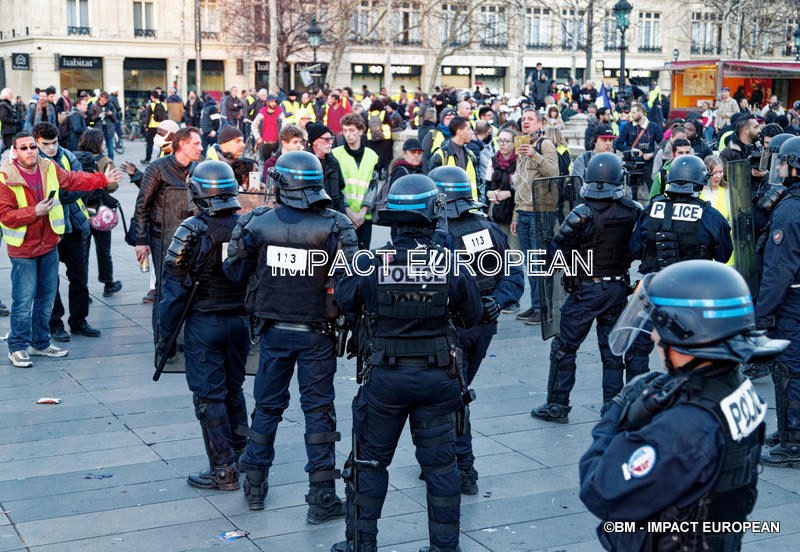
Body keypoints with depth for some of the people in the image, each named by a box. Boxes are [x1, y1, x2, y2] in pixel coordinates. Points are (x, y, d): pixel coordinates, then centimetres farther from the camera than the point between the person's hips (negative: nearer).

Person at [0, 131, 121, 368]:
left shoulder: (49, 168, 2)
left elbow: (73, 180, 20)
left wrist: (102, 180, 21)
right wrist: (35, 212, -25)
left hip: (49, 244, 6)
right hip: (22, 250, -6)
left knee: (46, 297, 14)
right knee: (23, 300, -6)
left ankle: (41, 343, 27)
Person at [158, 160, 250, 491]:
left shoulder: (191, 232, -14)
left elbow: (175, 289, -12)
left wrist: (165, 335, -5)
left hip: (203, 324, -5)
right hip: (240, 321, 5)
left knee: (208, 396, 2)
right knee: (233, 389, 20)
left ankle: (224, 471, 4)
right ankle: (241, 454, 31)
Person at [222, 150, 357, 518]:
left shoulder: (258, 224, -8)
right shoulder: (334, 226, -14)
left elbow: (235, 272, 2)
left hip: (274, 331, 2)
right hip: (317, 335, -2)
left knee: (267, 405, 18)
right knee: (318, 409, 6)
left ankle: (254, 484, 28)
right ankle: (321, 498, 9)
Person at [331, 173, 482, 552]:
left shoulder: (369, 265, -15)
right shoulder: (451, 265, -11)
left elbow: (344, 301, 4)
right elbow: (473, 315, 3)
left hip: (384, 378, -1)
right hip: (438, 378, 1)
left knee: (370, 463, 15)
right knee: (440, 464, 14)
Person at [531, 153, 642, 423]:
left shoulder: (583, 214, -18)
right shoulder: (633, 212, -4)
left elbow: (557, 251, -14)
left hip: (586, 290, -4)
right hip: (619, 287, 4)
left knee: (564, 346, 8)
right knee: (611, 348, 13)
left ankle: (557, 405, 13)